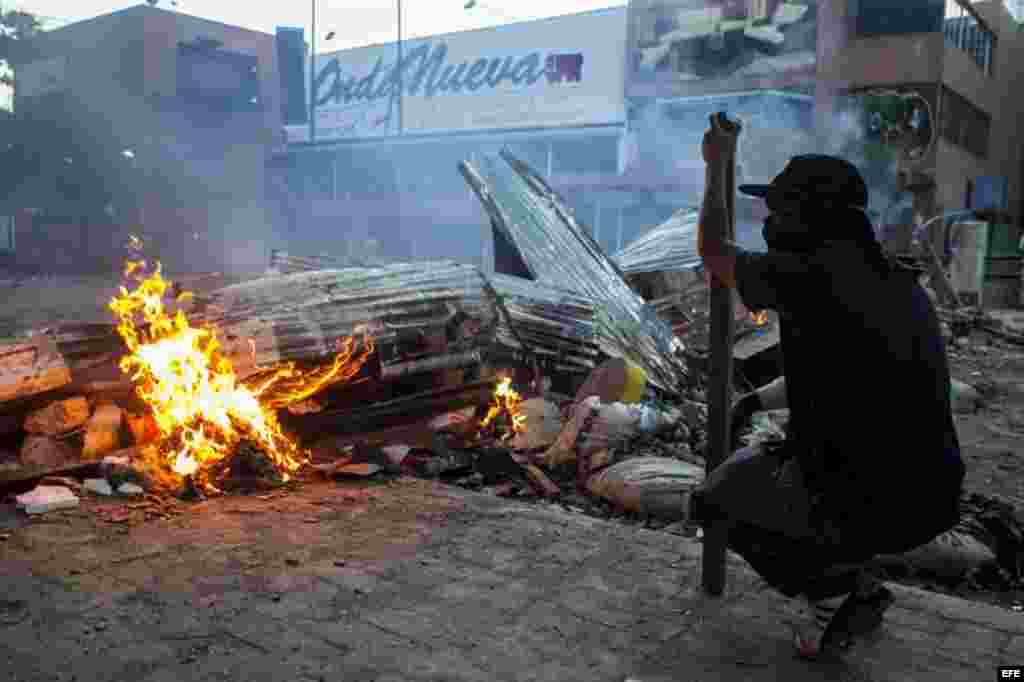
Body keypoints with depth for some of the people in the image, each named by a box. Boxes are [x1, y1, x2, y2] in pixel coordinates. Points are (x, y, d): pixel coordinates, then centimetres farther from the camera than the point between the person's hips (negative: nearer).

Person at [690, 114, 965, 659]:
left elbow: (713, 252, 1)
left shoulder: (809, 277, -17)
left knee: (717, 497, 16)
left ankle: (833, 597, 7)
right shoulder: (899, 284, 10)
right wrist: (756, 399, 23)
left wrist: (717, 165, 13)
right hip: (930, 501, 8)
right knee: (763, 459, 31)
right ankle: (859, 588, 22)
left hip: (863, 508, -8)